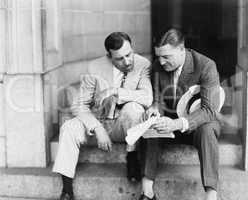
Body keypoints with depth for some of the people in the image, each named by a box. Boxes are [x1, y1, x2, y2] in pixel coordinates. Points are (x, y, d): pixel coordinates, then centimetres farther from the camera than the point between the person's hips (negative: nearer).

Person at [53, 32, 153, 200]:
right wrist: (98, 129, -26)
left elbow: (147, 98, -28)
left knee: (133, 107, -33)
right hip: (97, 121, 1)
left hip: (123, 126, -1)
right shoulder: (95, 68, -12)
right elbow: (80, 106, -11)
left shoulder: (143, 65, -14)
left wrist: (115, 92, -32)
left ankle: (132, 157, -12)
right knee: (69, 128, -25)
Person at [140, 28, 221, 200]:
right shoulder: (158, 66, -4)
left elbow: (209, 110, -26)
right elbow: (159, 99, 1)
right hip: (170, 122, 4)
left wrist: (178, 123, -43)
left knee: (207, 129, -37)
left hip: (197, 124, -4)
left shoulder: (206, 66, -20)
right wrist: (155, 108, -26)